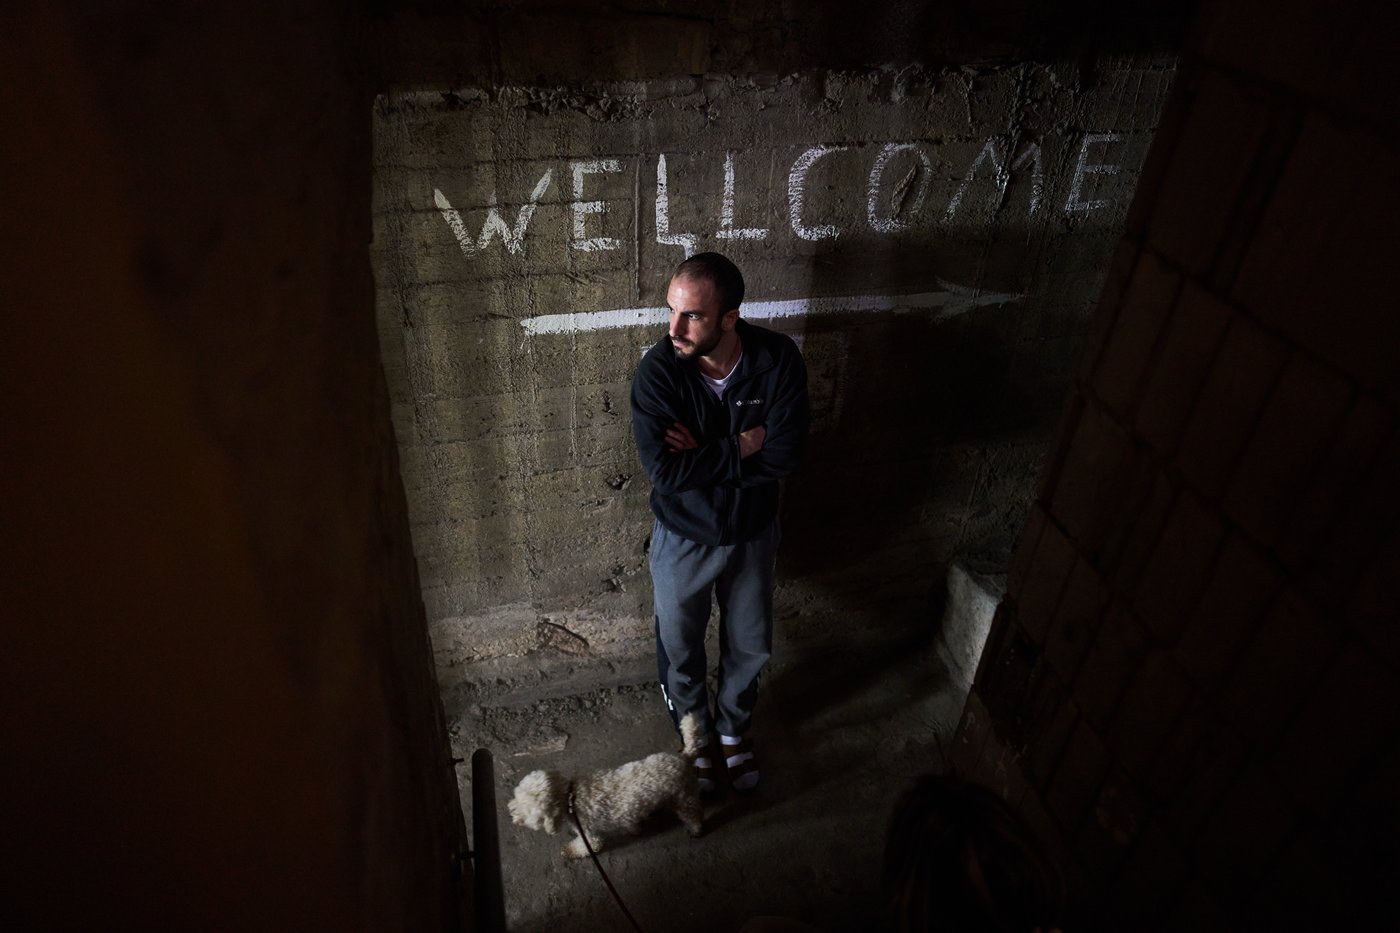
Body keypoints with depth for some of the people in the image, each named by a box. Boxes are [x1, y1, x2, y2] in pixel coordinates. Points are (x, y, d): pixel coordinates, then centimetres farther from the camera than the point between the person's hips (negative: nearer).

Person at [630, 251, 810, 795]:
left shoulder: (778, 359, -21)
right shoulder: (657, 371, -25)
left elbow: (787, 451, -24)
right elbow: (664, 471, -30)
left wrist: (704, 455, -27)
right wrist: (742, 448, -27)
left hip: (752, 534, 2)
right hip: (683, 538, -1)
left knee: (750, 645, 22)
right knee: (680, 648, 20)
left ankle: (735, 728, 52)